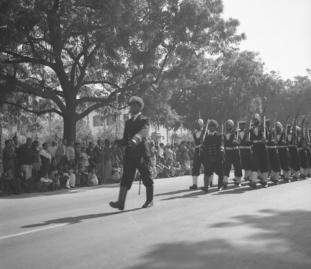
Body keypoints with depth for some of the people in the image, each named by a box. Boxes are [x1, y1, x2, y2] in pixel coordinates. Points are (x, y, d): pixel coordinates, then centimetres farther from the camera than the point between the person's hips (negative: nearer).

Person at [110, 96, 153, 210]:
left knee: (146, 178, 6)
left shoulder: (144, 121, -2)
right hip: (129, 154, 5)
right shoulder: (128, 122, 18)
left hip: (141, 154, -5)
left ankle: (149, 200, 21)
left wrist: (134, 140, -43)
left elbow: (143, 133, -23)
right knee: (126, 178, -6)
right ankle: (120, 202, -13)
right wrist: (119, 142, -1)